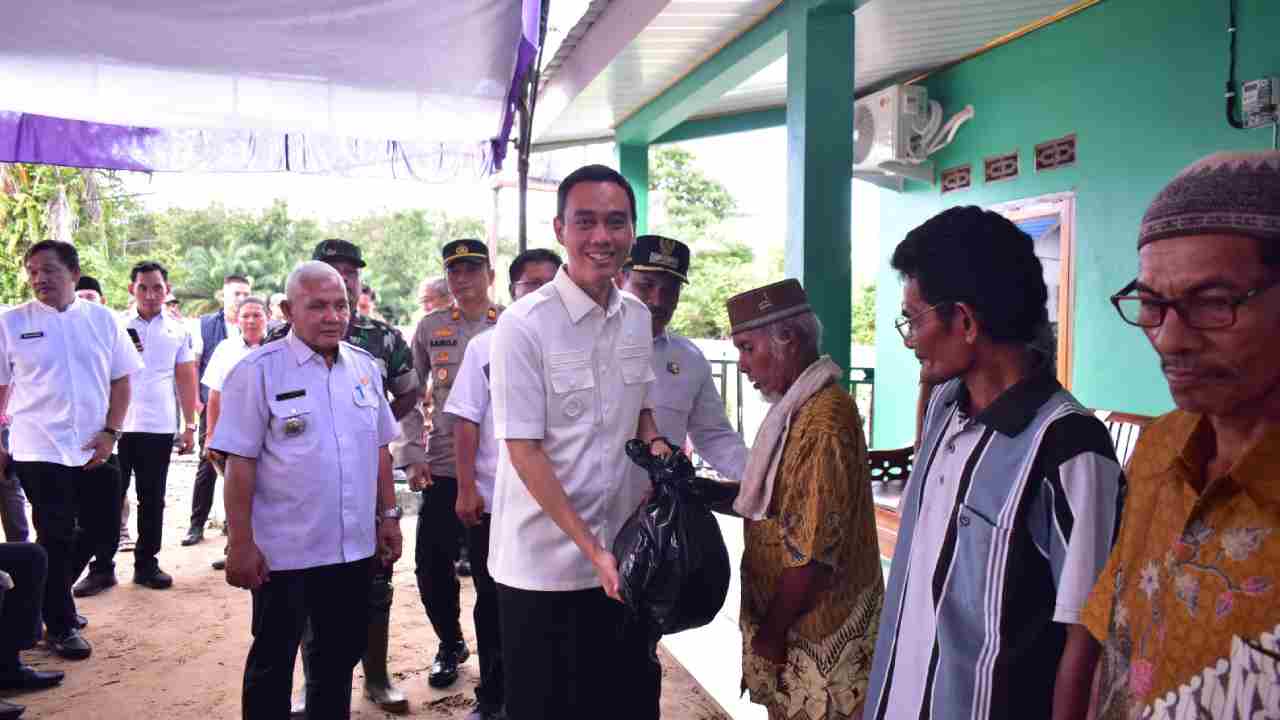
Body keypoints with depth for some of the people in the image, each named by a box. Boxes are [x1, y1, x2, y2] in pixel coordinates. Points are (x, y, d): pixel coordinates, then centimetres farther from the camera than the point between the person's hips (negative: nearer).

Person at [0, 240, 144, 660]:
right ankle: (60, 625, 20)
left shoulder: (102, 319, 3)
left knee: (104, 531, 9)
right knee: (56, 539, 3)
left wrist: (110, 432, -5)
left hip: (96, 450, 3)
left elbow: (121, 379, 6)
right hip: (41, 451, -3)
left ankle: (50, 591, 35)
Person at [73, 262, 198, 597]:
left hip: (159, 429, 1)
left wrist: (190, 425, 5)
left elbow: (186, 380, 9)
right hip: (117, 426, -1)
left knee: (152, 500, 8)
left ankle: (146, 564, 18)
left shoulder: (178, 330, 7)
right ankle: (102, 568, 10)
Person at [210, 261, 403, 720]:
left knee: (340, 654, 18)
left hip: (353, 546, 5)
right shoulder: (258, 371, -11)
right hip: (284, 551, -5)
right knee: (272, 662, 10)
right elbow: (239, 463, -12)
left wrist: (389, 516, 9)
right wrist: (241, 544, -14)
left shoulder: (365, 366, 5)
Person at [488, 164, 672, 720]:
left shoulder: (637, 318, 4)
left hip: (624, 557, 5)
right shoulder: (523, 325, -14)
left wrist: (654, 443, -6)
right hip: (545, 566, -5)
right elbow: (524, 450, -15)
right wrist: (593, 549, -17)